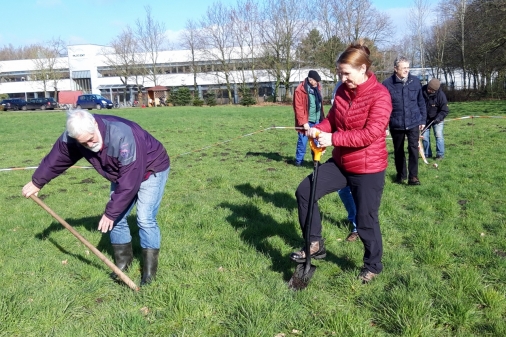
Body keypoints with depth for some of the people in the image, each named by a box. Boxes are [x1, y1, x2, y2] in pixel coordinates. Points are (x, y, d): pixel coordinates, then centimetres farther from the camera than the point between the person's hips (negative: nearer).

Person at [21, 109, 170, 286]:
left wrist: (110, 212, -30)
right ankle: (123, 260, 20)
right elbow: (55, 158, 2)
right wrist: (37, 182, 15)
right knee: (117, 218, 3)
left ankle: (149, 268, -7)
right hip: (122, 173, 7)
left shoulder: (123, 136, -41)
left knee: (145, 218, -17)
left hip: (151, 169, -7)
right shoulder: (72, 138, -19)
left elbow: (129, 182, -37)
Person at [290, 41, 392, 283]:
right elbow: (333, 119, 12)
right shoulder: (342, 91, 4)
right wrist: (319, 129, -11)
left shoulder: (379, 95, -18)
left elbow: (371, 133, -26)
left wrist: (333, 139, -28)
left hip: (368, 169, -7)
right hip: (341, 163, 7)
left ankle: (373, 266, 29)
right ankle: (315, 244, 11)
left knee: (366, 220, 5)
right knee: (304, 191, -2)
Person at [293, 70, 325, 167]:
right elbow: (298, 108, -15)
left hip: (316, 120, 6)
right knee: (302, 141, 2)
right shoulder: (300, 90, -13)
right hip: (306, 121, -6)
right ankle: (299, 160, 16)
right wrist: (304, 122, -16)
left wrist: (321, 118, 12)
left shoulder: (317, 87, 8)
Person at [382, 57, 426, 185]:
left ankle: (413, 176, 1)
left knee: (413, 148, -8)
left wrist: (423, 119, 8)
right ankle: (400, 175, 31)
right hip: (396, 124, 0)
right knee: (398, 151, 14)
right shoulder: (387, 84, -10)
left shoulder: (415, 81, -1)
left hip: (413, 122, 1)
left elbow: (421, 102, 8)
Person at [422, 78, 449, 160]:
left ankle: (440, 154, 0)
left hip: (437, 119, -3)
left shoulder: (440, 95, -22)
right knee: (424, 136, 4)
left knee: (438, 135, -8)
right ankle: (427, 154, 16)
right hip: (425, 118, 3)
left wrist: (438, 118, -28)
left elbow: (445, 110, -15)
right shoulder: (422, 91, -15)